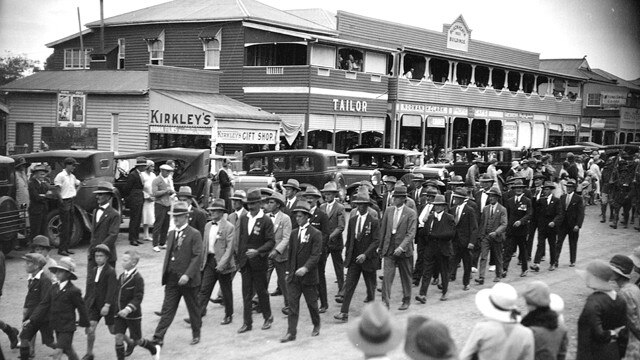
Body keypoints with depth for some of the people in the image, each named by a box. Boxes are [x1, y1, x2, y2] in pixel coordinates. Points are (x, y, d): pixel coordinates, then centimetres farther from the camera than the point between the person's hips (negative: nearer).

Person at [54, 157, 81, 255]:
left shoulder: (72, 176, 13)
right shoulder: (60, 175, -12)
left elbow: (77, 184, 30)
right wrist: (61, 200, -14)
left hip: (71, 202, 8)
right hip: (64, 203, -8)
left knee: (70, 226, 10)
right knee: (65, 227, -8)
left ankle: (66, 248, 17)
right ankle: (61, 249, -3)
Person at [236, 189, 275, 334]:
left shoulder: (266, 221, -7)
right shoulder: (243, 219, 9)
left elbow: (271, 242, -12)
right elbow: (240, 239, 13)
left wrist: (258, 251, -25)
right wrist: (239, 258, 9)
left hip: (259, 262, -4)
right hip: (245, 262, 4)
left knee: (261, 291, 6)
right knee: (246, 293, 5)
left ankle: (268, 317, 25)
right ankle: (247, 323, 10)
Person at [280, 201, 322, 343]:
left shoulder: (316, 234, -8)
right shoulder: (294, 233, 9)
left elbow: (316, 255, -15)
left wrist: (306, 268, -27)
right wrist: (289, 271, 13)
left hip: (309, 276, -4)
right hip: (293, 276, 4)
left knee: (312, 303, 9)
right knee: (292, 304, 0)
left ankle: (316, 326, 32)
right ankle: (291, 332, 2)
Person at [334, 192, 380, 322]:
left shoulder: (374, 222, -8)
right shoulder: (352, 220, 7)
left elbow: (376, 241, -13)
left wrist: (365, 255, -22)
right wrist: (347, 256, 11)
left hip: (368, 259, -3)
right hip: (353, 259, 3)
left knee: (370, 286, 11)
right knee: (349, 285, -5)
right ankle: (344, 313, -8)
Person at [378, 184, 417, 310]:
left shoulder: (410, 213, -7)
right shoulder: (388, 210, 6)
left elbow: (411, 234, -14)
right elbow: (382, 229, 11)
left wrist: (401, 247, -25)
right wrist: (380, 246, 10)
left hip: (404, 250, -2)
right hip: (389, 249, 2)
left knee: (406, 277, 11)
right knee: (387, 276, -7)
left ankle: (406, 301, 28)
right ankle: (385, 302, -6)